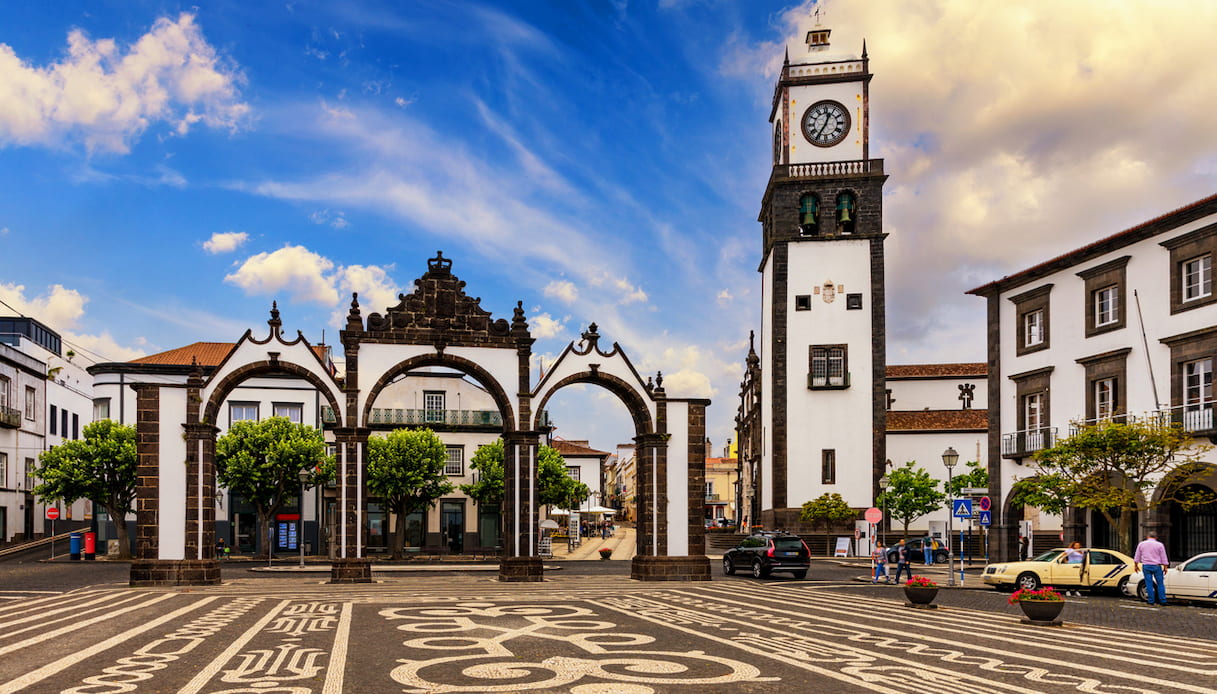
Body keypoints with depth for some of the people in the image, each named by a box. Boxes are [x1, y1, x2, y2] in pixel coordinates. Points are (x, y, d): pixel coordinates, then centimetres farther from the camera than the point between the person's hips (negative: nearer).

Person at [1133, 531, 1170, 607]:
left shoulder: (1141, 544, 6)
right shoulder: (1159, 545, 0)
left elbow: (1137, 556, 11)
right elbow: (1163, 557, 1)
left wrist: (1136, 565, 19)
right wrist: (1165, 567, 7)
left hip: (1146, 566, 1)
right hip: (1156, 566, -1)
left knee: (1149, 584, 3)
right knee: (1160, 584, 5)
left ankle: (1151, 601, 3)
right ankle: (1163, 601, 3)